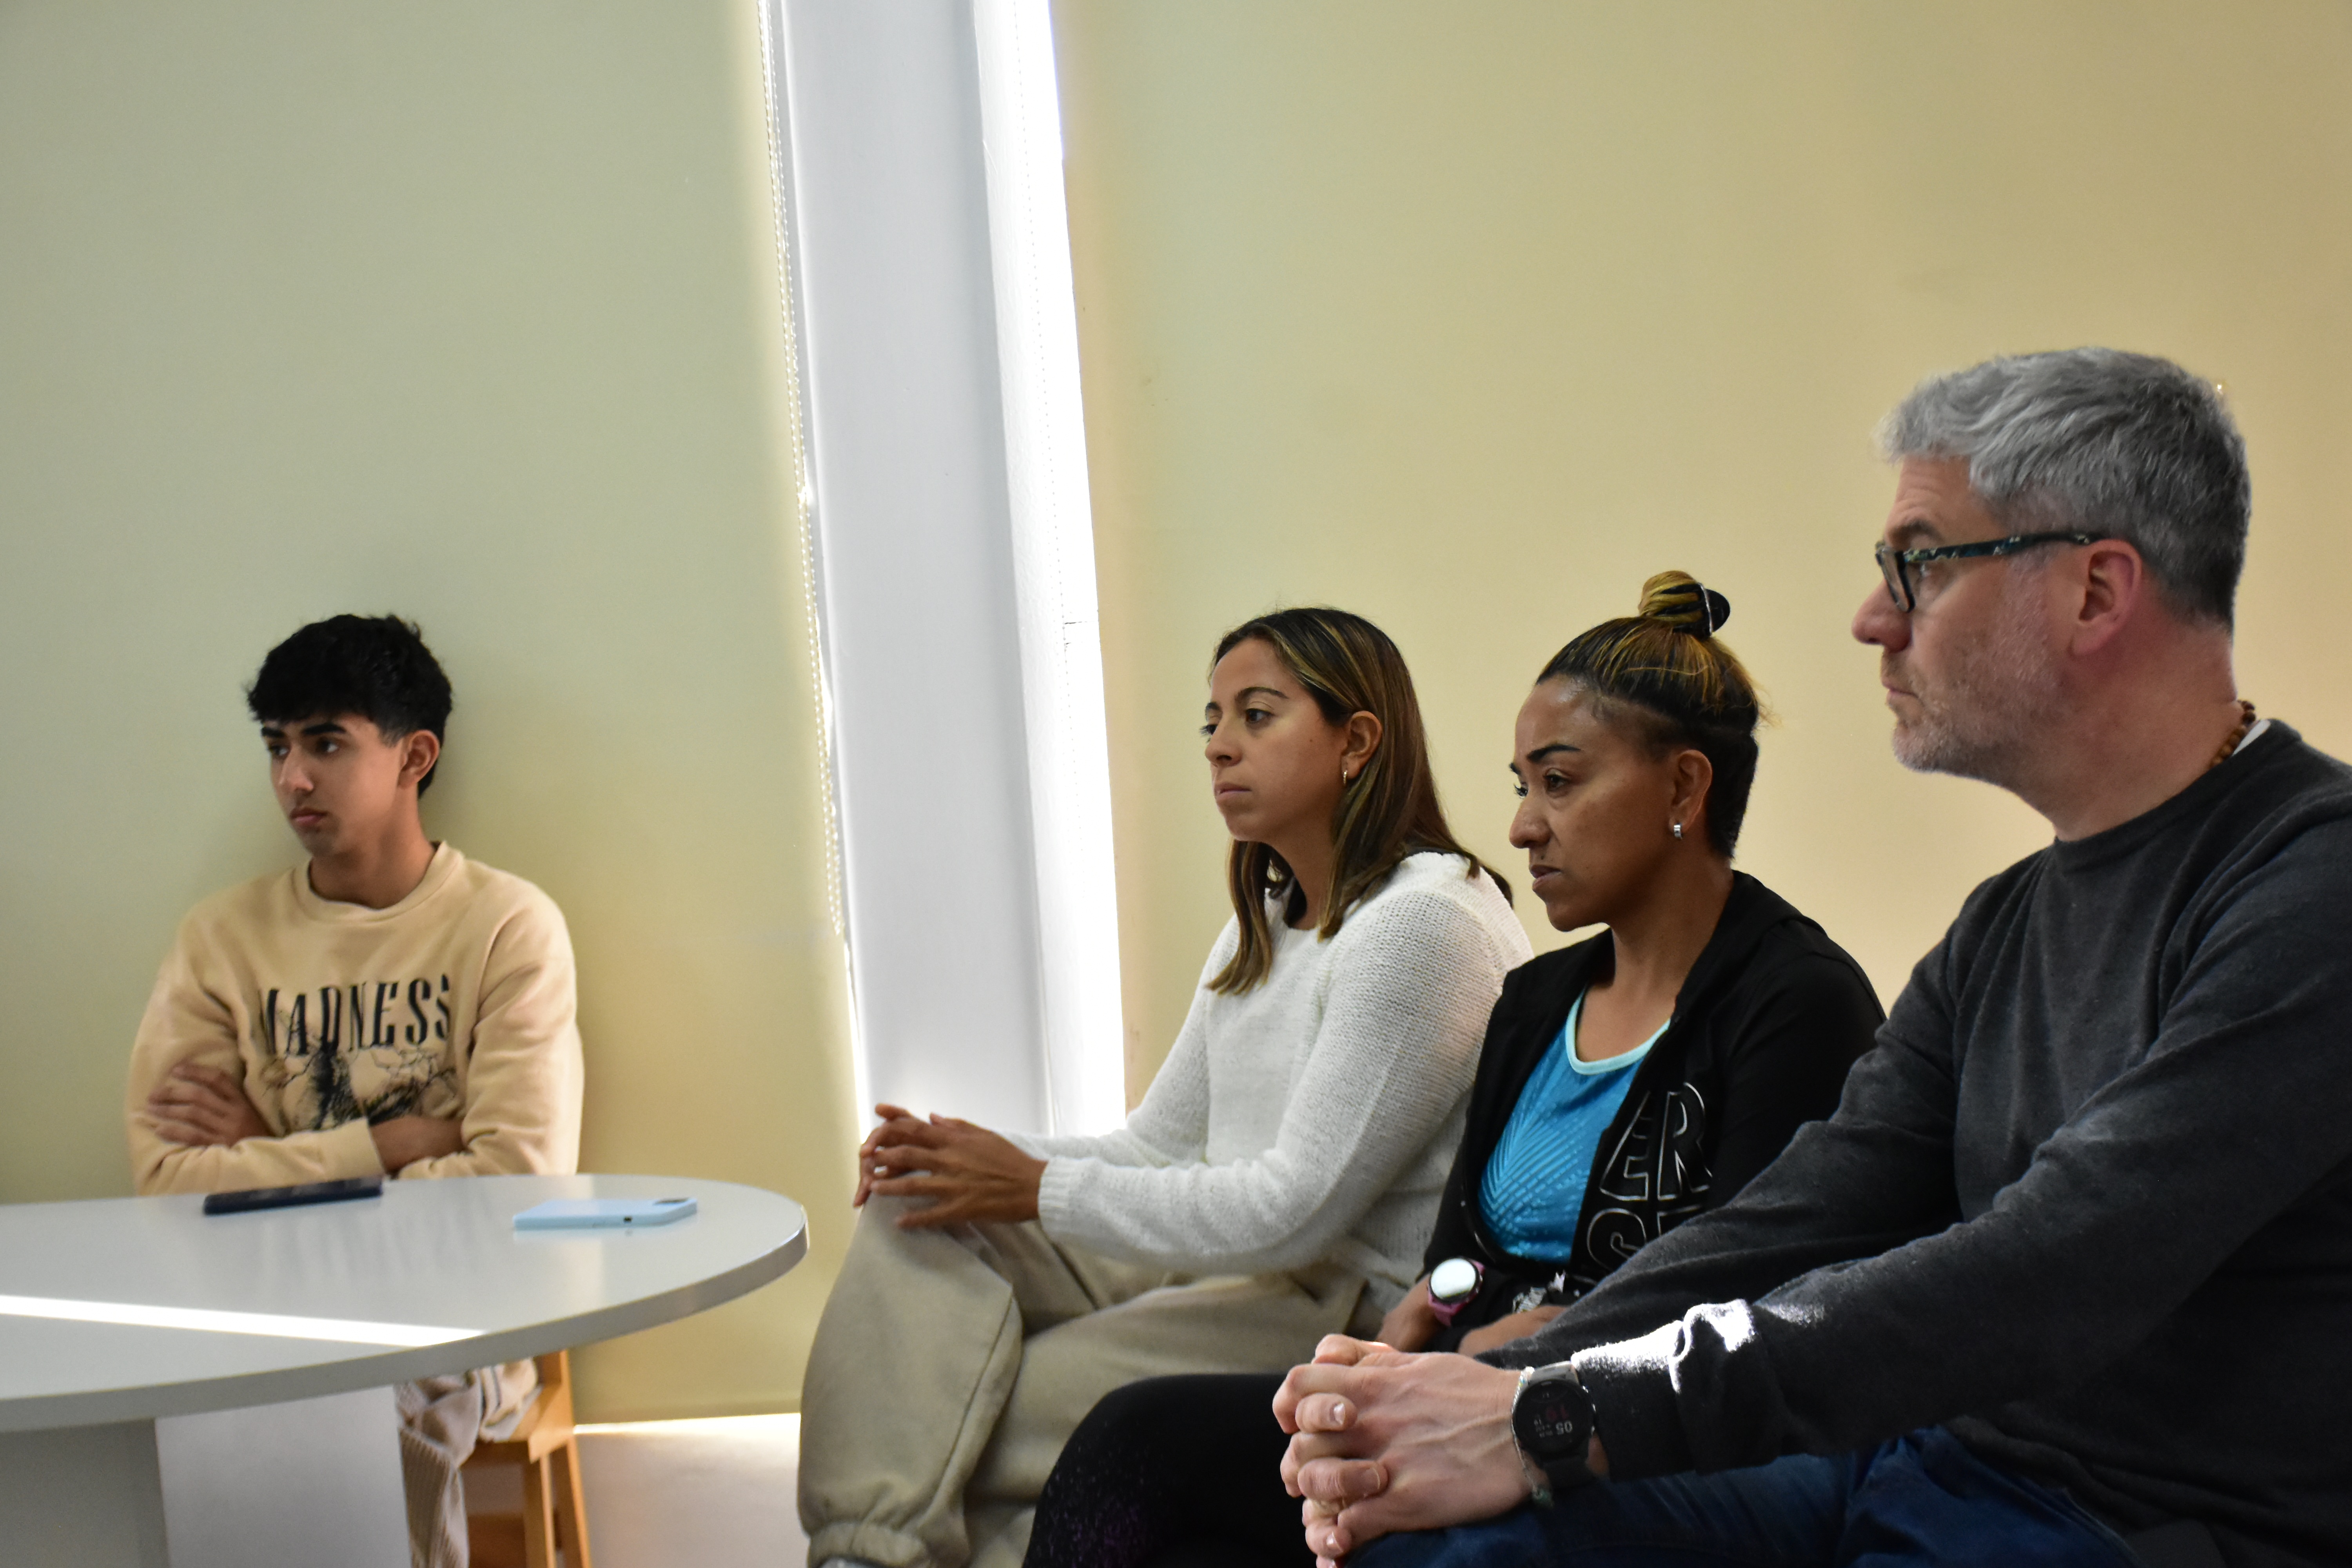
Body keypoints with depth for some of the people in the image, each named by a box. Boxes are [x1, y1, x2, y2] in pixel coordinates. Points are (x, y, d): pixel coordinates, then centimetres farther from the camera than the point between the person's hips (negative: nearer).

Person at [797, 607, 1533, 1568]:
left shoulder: (1424, 924, -15)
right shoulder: (1265, 927, 18)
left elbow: (1298, 1211, -20)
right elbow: (1160, 1145, 17)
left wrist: (1041, 1191, -15)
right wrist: (976, 1160, -1)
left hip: (1361, 1313, -9)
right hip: (1235, 1264, 9)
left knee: (990, 1410, -22)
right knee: (915, 1213, -10)